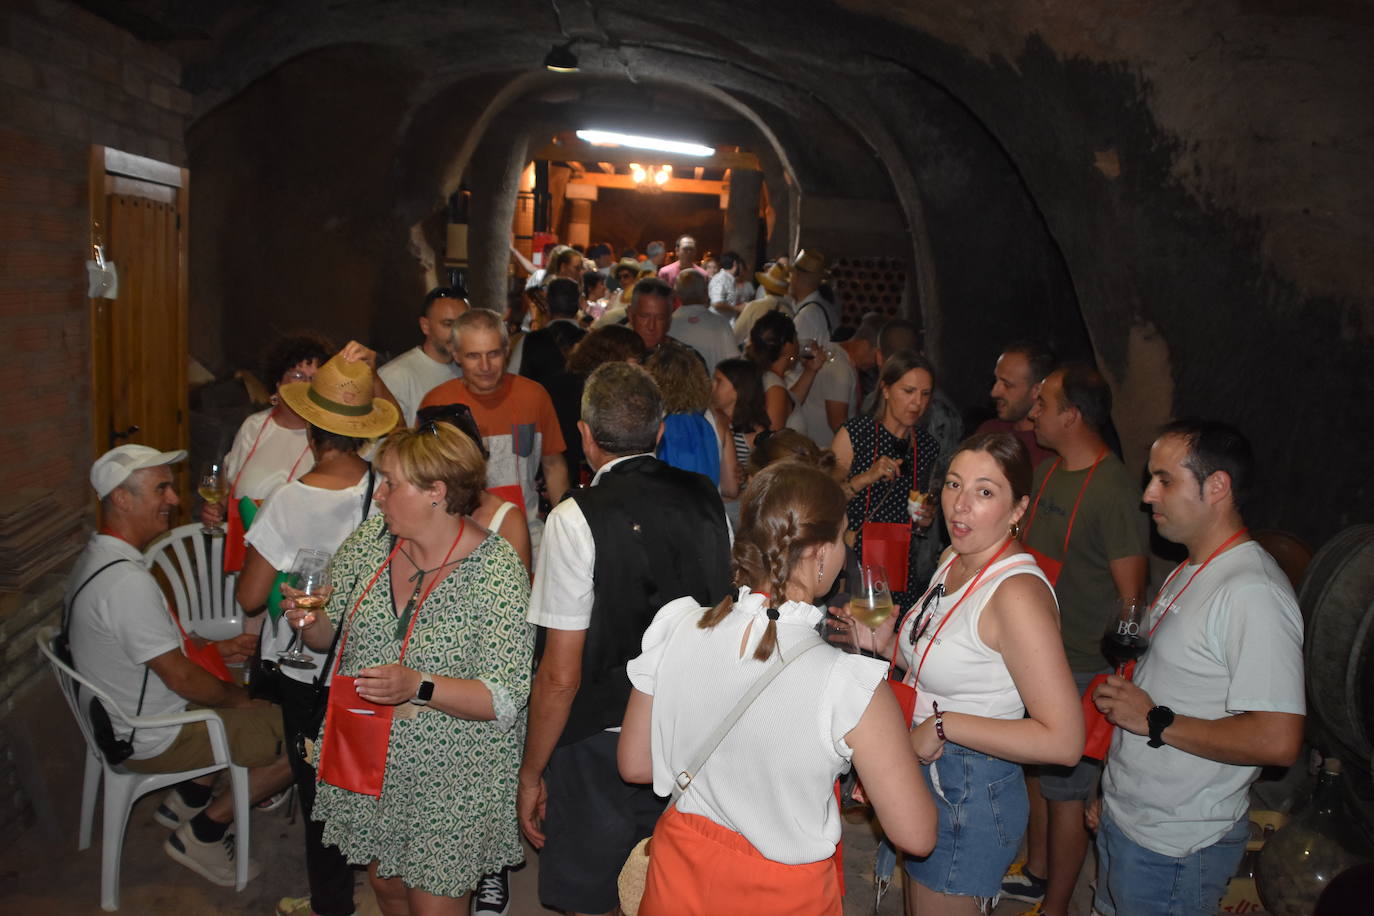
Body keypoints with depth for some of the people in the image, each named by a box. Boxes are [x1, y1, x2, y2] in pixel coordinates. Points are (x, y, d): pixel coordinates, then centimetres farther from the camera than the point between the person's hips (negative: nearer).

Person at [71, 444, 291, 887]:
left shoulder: (96, 558, 2)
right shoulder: (127, 581, -31)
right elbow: (181, 677, -25)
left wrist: (214, 648, 8)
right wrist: (237, 697, -9)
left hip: (122, 715, 10)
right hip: (152, 741, -10)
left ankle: (186, 800, 23)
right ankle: (201, 834, 4)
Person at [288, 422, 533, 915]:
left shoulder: (498, 570, -21)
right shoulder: (368, 541, -3)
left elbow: (506, 700, -22)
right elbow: (329, 636, 8)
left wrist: (418, 687, -34)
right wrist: (309, 620, -14)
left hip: (450, 780, -6)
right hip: (367, 761, 6)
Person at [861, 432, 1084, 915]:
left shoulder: (1018, 593, -27)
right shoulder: (953, 559, 1)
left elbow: (1062, 740, -30)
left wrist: (944, 726, -26)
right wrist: (886, 643, -2)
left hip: (970, 797, -9)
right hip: (925, 776, 9)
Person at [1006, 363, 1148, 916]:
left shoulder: (1112, 490, -21)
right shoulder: (1049, 472, 6)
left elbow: (1131, 596, -19)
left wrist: (1114, 678, -17)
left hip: (1080, 669, -8)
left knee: (1066, 792, 6)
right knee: (1034, 773, 21)